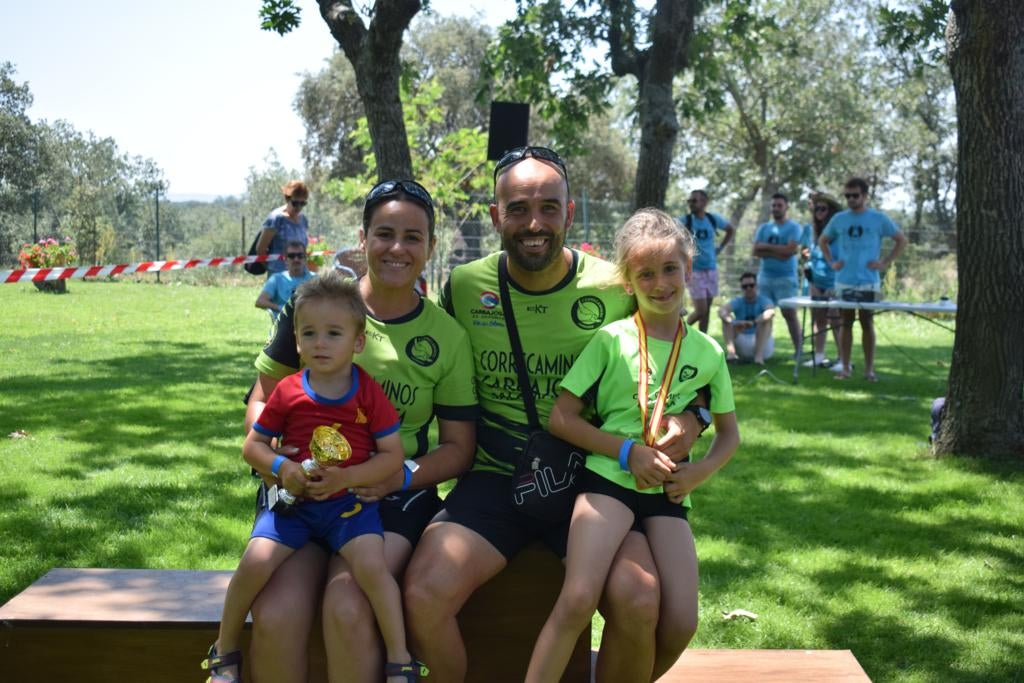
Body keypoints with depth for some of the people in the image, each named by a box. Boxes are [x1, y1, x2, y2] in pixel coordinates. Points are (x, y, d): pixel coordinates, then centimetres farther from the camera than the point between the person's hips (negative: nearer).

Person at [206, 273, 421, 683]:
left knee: (371, 564, -26)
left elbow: (392, 456, -3)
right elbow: (252, 445, 8)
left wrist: (345, 476, -16)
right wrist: (281, 468, -12)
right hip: (293, 501, 1)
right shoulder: (287, 392, 1)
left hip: (349, 502, -1)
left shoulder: (368, 392, -2)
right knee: (255, 562, -19)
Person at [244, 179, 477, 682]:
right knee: (274, 617, -25)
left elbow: (458, 446, 9)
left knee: (348, 610, -29)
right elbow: (262, 400, 11)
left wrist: (400, 475, -10)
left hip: (394, 496, 0)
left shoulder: (446, 336, 5)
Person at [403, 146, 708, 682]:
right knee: (423, 595, -24)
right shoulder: (462, 287, 1)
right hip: (493, 480, 1)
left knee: (639, 603, -27)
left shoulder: (616, 290, -3)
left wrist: (687, 419, -12)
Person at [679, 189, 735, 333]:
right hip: (695, 271, -4)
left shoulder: (713, 219, 2)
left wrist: (720, 248, 10)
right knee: (700, 311, -9)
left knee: (707, 310, 8)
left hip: (711, 269, 4)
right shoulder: (685, 221, -9)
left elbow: (731, 229, 20)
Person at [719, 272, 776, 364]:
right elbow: (721, 311, -23)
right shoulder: (738, 302, -1)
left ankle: (759, 355, -38)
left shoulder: (763, 301, -7)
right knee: (726, 319, -15)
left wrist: (753, 323, -47)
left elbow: (771, 312, -32)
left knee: (766, 319, -25)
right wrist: (735, 322, -43)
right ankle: (731, 353, -35)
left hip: (763, 344, -2)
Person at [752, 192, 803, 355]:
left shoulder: (794, 227, 0)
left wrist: (767, 247, -5)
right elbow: (756, 251, 1)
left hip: (785, 278, -4)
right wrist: (778, 252, -11)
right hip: (765, 276, 4)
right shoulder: (763, 228, 13)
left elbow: (790, 250, -14)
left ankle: (798, 350, -4)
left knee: (789, 313, -8)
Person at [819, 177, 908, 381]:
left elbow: (901, 240, 4)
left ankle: (869, 368, 8)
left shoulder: (878, 219, -1)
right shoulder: (839, 219, 6)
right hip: (844, 282, 2)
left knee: (867, 323, 2)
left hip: (868, 282, -2)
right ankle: (844, 367, 11)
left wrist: (885, 263, -4)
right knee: (846, 323, 6)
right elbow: (822, 240, 21)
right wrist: (831, 262, 7)